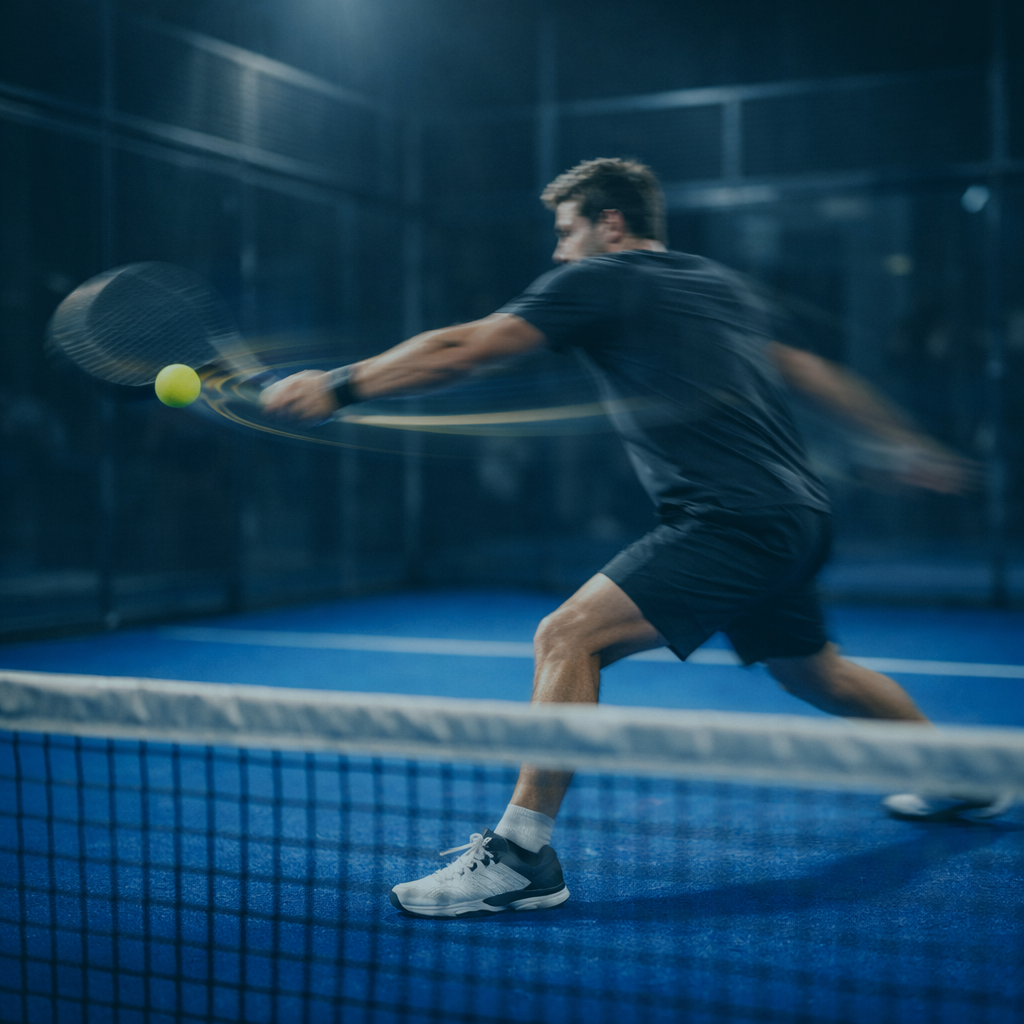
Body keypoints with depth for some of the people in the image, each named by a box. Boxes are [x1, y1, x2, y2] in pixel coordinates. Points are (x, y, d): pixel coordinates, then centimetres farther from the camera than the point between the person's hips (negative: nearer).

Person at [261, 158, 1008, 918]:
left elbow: (460, 351, -7)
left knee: (568, 636, -15)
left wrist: (338, 387, 0)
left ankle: (522, 853, -20)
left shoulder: (601, 280, -2)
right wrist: (910, 442, 39)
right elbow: (808, 370, 29)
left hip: (733, 520, -9)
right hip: (797, 519, 10)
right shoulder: (722, 286, 21)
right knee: (813, 672, 29)